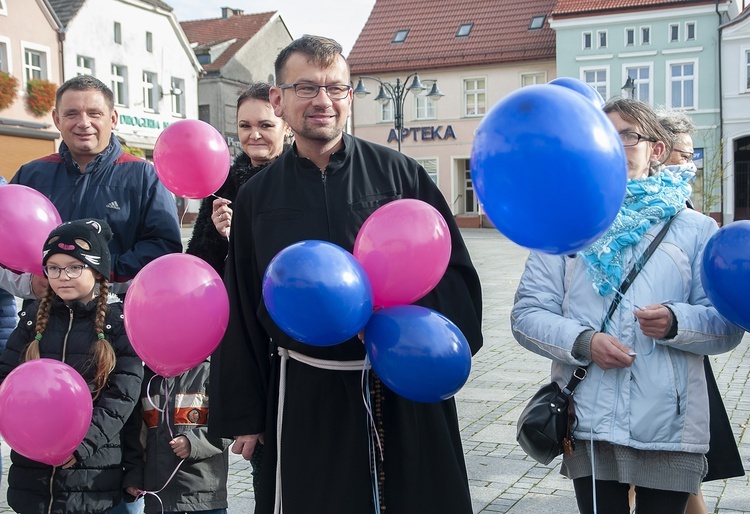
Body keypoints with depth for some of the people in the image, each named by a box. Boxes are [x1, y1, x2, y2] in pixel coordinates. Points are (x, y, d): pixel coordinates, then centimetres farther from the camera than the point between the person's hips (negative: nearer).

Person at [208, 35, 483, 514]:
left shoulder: (399, 173, 0)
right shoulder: (257, 198, 5)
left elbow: (455, 272, 0)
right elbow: (241, 315, 9)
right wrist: (244, 415, 9)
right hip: (307, 399, 1)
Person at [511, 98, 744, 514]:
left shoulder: (695, 229, 5)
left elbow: (728, 326, 2)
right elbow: (527, 314, 1)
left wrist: (676, 323, -18)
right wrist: (583, 341, -15)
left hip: (669, 429, 0)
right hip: (589, 425, 1)